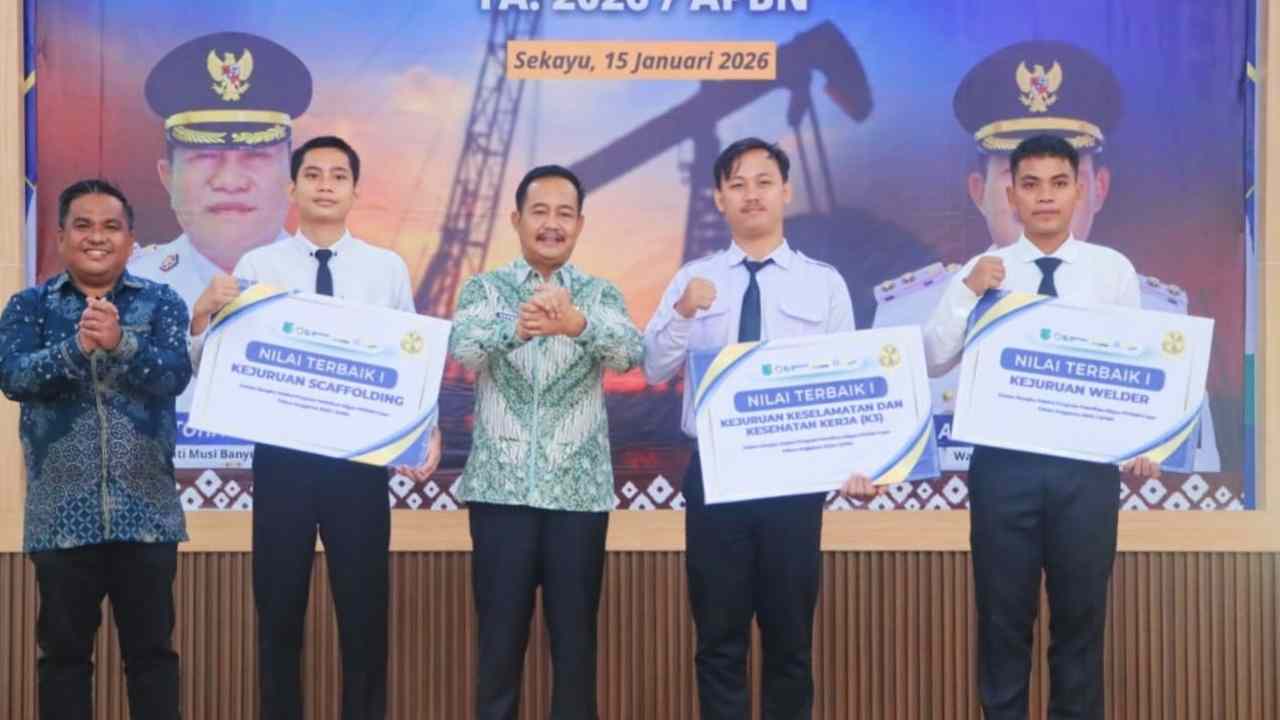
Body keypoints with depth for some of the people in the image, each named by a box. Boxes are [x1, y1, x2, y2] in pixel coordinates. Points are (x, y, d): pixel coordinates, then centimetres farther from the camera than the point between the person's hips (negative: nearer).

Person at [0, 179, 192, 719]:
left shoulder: (161, 303, 5)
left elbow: (174, 375, -11)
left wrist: (119, 344, -28)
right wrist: (77, 348, -26)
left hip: (146, 511, 0)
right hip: (62, 513, 0)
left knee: (152, 649, 7)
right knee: (63, 651, 9)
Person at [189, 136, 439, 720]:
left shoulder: (388, 269, 3)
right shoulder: (257, 266, 2)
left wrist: (428, 432, -14)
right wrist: (202, 313, -22)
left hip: (361, 458, 0)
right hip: (281, 457, 0)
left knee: (365, 609, 7)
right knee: (278, 610, 9)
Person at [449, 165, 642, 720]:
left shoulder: (600, 295, 6)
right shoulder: (485, 289, 5)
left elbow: (629, 352, -15)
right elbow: (461, 346, -17)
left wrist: (578, 323, -37)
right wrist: (515, 326, -39)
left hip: (579, 490, 1)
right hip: (501, 487, -1)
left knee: (575, 637, 6)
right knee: (499, 636, 4)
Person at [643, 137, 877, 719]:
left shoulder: (824, 283, 4)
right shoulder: (693, 279, 5)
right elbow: (654, 370, -3)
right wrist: (683, 314, -21)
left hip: (795, 476, 0)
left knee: (790, 637, 10)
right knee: (719, 638, 8)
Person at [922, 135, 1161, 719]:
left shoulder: (1114, 270, 4)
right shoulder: (983, 271, 2)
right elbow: (932, 360, -4)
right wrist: (967, 292, -16)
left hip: (1087, 465, 1)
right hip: (1003, 464, 0)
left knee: (1081, 618, 10)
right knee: (1003, 619, 8)